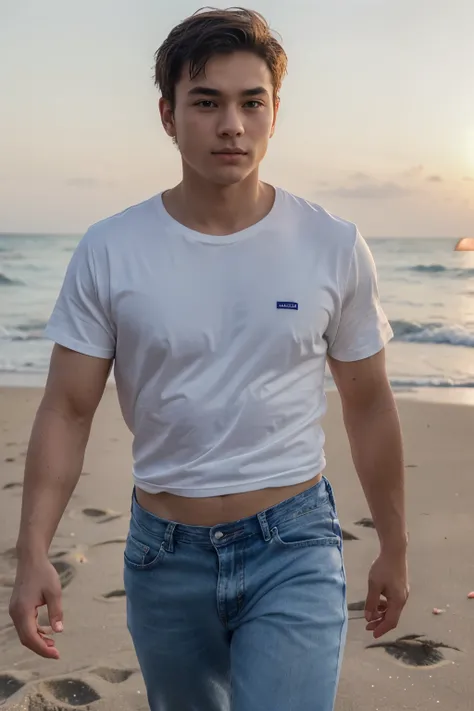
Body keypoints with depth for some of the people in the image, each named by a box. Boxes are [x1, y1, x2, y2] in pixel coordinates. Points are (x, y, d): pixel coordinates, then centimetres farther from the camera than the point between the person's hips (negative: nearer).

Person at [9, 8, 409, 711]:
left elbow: (369, 404, 4)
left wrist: (394, 549, 10)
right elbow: (67, 411, -5)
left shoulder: (336, 248, -6)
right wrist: (33, 552, -16)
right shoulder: (108, 253, -7)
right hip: (165, 552, 2)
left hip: (294, 548, -1)